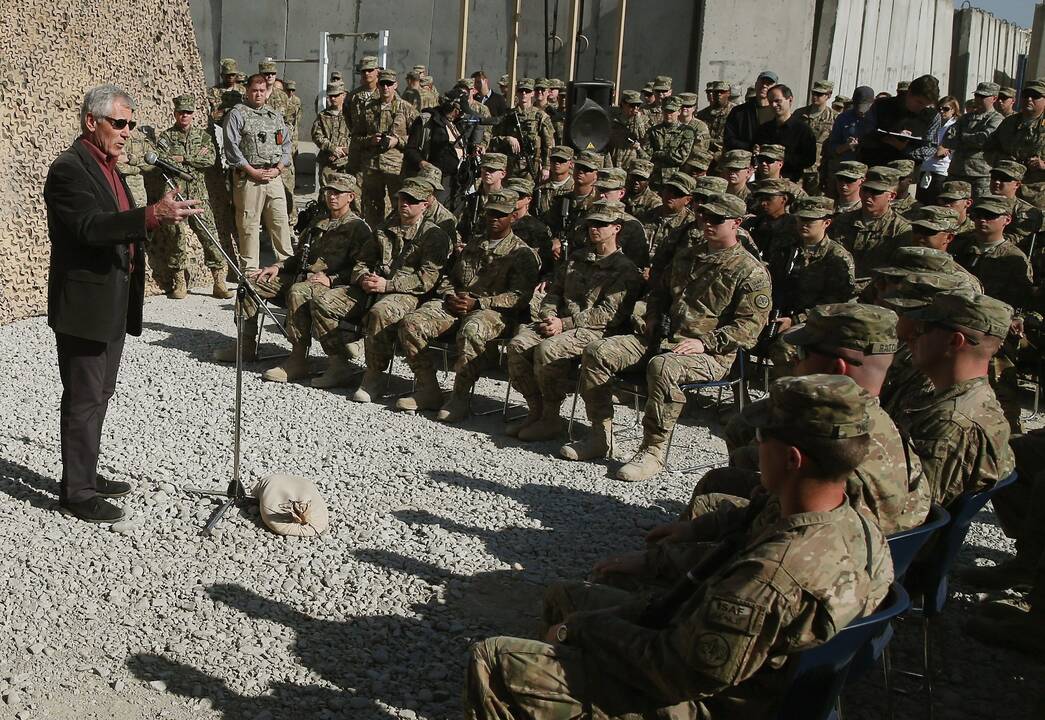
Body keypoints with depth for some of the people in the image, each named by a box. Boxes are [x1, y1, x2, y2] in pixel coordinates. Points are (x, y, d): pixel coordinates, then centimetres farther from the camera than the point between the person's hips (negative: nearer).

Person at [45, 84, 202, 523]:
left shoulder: (106, 166, 15)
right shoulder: (69, 169, -16)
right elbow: (91, 226, -30)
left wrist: (164, 215, 5)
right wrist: (152, 215, -41)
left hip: (112, 306, 9)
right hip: (84, 306, -9)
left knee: (99, 395, 17)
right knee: (84, 399, -2)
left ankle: (86, 475, 29)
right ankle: (76, 492, 8)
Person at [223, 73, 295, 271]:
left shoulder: (275, 116, 17)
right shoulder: (236, 115, 0)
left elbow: (286, 145, 16)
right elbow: (231, 148, -7)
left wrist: (277, 169, -1)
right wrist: (252, 171, -12)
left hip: (274, 177, 4)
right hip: (248, 178, -4)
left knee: (281, 221, 4)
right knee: (249, 224, -1)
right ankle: (249, 268, 5)